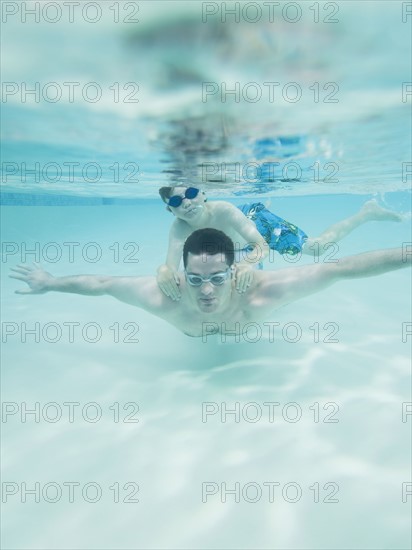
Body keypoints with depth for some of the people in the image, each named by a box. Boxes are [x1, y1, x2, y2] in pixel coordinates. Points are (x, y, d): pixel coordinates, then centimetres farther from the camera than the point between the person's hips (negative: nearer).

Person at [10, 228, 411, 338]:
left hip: (248, 272, 0)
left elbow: (338, 268, -48)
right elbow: (103, 283, -31)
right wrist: (51, 283, -18)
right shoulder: (164, 296, -46)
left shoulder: (259, 292, -50)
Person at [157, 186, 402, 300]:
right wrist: (164, 272, -70)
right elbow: (170, 265, -46)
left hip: (258, 220, -5)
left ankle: (367, 212, 22)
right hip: (239, 246, 5)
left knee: (317, 247, -1)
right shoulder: (179, 229, -35)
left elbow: (262, 246, -47)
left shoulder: (223, 210, -44)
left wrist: (248, 263, -69)